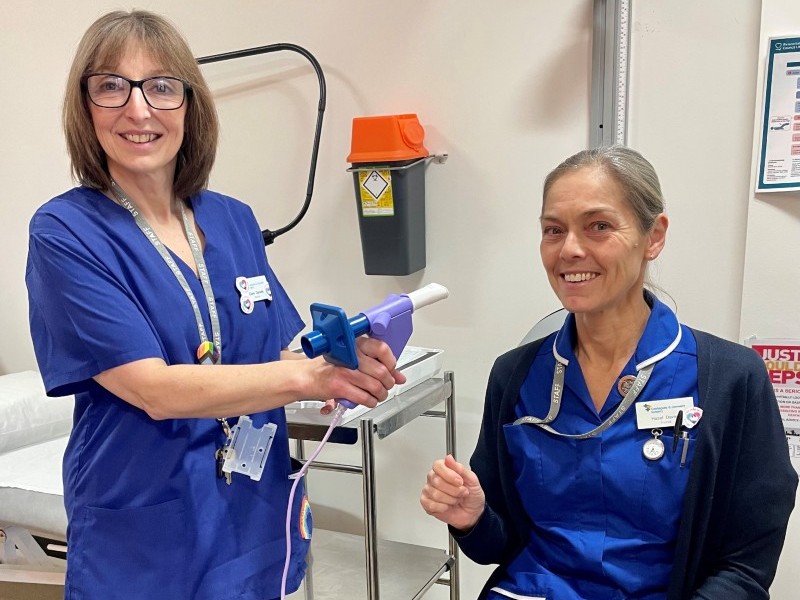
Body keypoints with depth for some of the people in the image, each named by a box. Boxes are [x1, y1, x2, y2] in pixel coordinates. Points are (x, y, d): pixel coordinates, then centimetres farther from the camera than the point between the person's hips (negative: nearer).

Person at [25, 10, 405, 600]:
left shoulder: (234, 221, 1)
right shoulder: (65, 233, -13)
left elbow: (279, 353, 3)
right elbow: (154, 388, -21)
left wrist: (344, 362, -17)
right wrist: (307, 376, -28)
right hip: (146, 546, -4)